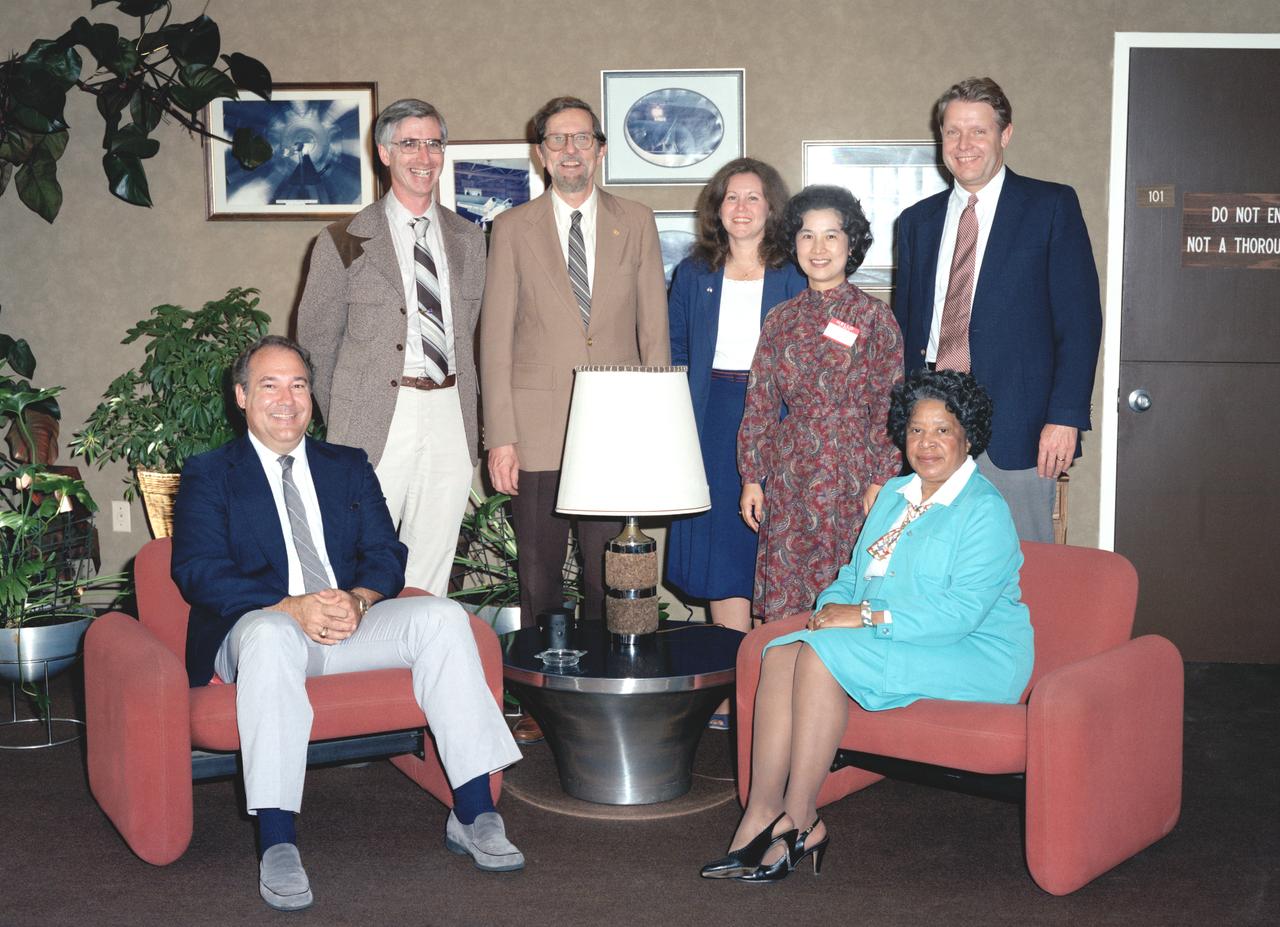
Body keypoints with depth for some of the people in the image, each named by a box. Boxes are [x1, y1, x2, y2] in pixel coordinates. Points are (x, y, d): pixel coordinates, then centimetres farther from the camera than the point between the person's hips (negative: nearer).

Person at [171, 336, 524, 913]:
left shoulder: (349, 467, 20)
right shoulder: (209, 475, 9)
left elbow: (387, 554, 10)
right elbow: (197, 571, -6)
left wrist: (359, 599, -15)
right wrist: (293, 607, -22)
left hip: (350, 621, 4)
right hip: (259, 626, -3)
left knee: (442, 616, -22)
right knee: (269, 635, -39)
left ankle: (473, 815, -20)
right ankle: (276, 847, -38)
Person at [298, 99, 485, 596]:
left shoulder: (468, 240, 13)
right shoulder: (343, 242, 1)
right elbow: (316, 340, 7)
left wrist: (464, 413, 13)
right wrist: (343, 422, 9)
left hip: (450, 421, 4)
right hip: (376, 421, -3)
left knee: (432, 568, 8)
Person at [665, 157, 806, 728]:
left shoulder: (794, 278, 5)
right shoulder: (692, 275, 12)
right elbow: (672, 354, 12)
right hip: (710, 425, 2)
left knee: (769, 549, 0)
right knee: (718, 553, 0)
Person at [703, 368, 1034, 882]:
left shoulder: (985, 511, -11)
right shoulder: (894, 494, 16)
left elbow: (960, 612, -20)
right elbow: (854, 573, 19)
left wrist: (867, 618, -21)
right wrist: (832, 608, -5)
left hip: (973, 655, -7)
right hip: (884, 642, 8)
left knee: (823, 656, -27)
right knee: (782, 653, -18)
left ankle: (799, 822, -19)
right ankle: (760, 814, -23)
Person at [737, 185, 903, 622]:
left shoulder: (873, 316, -2)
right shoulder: (781, 319, 9)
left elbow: (891, 406, -4)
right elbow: (760, 403, 11)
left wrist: (881, 482, -10)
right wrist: (752, 476, 7)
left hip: (851, 475, -3)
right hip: (789, 479, 4)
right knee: (783, 601, 4)